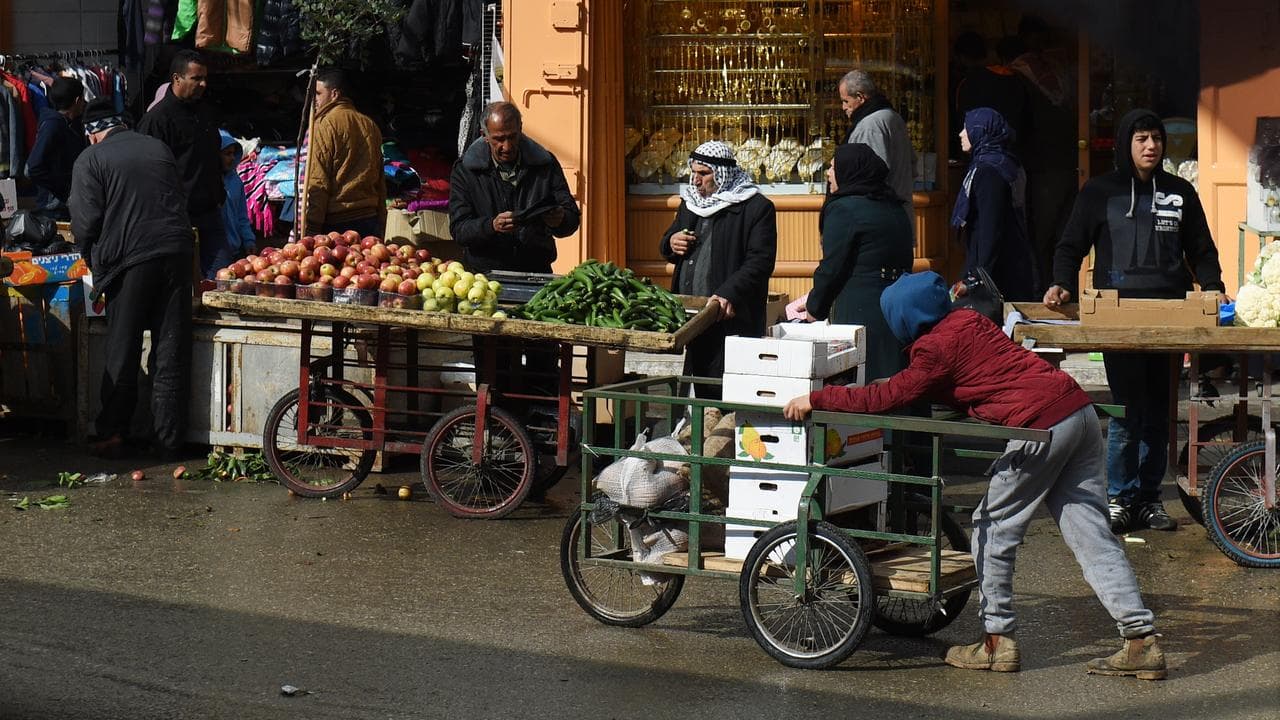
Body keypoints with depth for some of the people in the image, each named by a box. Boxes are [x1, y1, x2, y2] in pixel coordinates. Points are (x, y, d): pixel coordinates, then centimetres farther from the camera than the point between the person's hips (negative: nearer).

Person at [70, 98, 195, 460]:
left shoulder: (90, 160, 0)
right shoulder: (158, 148, 15)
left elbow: (86, 222, -5)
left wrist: (94, 262, 12)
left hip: (130, 261, -4)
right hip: (176, 251, 4)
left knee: (122, 353, 6)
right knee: (172, 354, 6)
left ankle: (111, 434, 11)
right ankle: (169, 439, 9)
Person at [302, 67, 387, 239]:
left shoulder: (324, 125, -5)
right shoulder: (370, 125, 14)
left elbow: (318, 183, -11)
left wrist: (310, 229, -12)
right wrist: (381, 229, 20)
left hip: (336, 222, -6)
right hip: (369, 221, 6)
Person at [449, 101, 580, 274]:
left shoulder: (545, 164, 8)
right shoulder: (464, 170, 3)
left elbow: (573, 218, 8)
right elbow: (458, 230, -3)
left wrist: (559, 220, -15)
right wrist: (491, 226, -22)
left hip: (536, 271, 1)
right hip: (485, 272, -1)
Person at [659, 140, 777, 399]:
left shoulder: (757, 208, -4)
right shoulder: (689, 203, 20)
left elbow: (760, 261, -12)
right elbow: (667, 247, 31)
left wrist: (729, 293, -24)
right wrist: (671, 244, 6)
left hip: (730, 319, -7)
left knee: (723, 393, -13)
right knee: (697, 391, 5)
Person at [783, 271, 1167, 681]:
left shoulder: (936, 347, -6)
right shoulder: (965, 320, 19)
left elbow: (886, 399, -7)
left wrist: (816, 399, -1)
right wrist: (896, 385, 35)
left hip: (1043, 425, -9)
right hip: (1079, 408, 9)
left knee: (993, 530, 6)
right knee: (1091, 535, 7)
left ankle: (997, 642, 12)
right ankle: (1142, 641, 4)